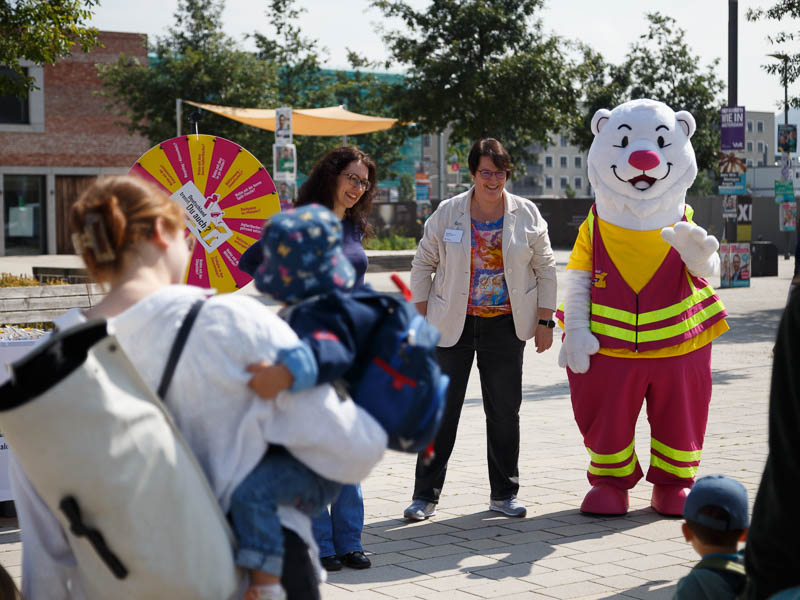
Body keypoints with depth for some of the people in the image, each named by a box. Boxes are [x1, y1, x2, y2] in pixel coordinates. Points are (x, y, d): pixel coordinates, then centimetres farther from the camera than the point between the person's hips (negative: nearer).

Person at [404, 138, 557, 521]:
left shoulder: (527, 215, 1)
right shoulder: (447, 213, -2)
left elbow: (545, 269, 7)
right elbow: (422, 265, 5)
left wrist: (545, 321, 2)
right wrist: (423, 320, 0)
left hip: (505, 327, 1)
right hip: (453, 326, -1)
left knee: (504, 410, 6)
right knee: (442, 409, 1)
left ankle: (504, 493, 19)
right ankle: (425, 495, 9)